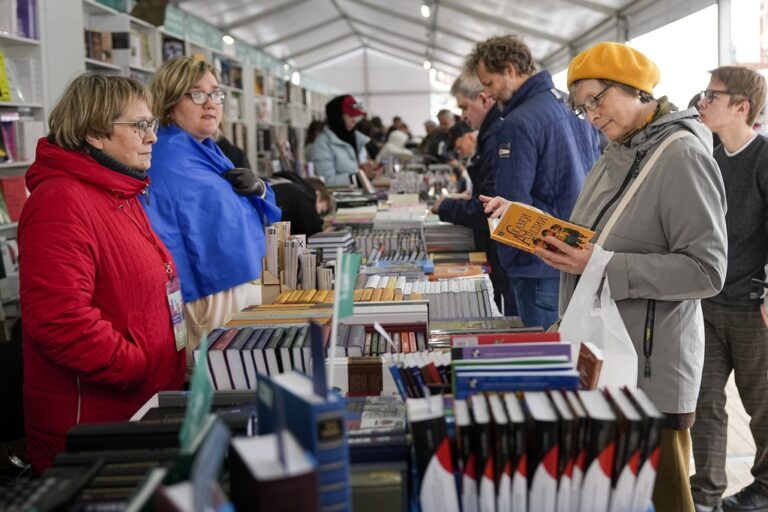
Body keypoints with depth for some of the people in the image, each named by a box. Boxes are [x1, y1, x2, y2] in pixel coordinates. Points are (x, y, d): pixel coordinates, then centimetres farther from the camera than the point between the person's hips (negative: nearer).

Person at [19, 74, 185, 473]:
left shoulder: (122, 196, 14)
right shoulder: (60, 202, -18)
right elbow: (58, 319, -27)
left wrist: (177, 357, 11)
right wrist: (146, 370, -21)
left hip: (144, 411, 9)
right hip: (90, 422, -9)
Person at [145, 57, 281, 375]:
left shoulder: (207, 152, 15)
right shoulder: (167, 161, -14)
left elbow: (242, 216, 20)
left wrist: (259, 190, -3)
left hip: (248, 287, 9)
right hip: (213, 299, -9)